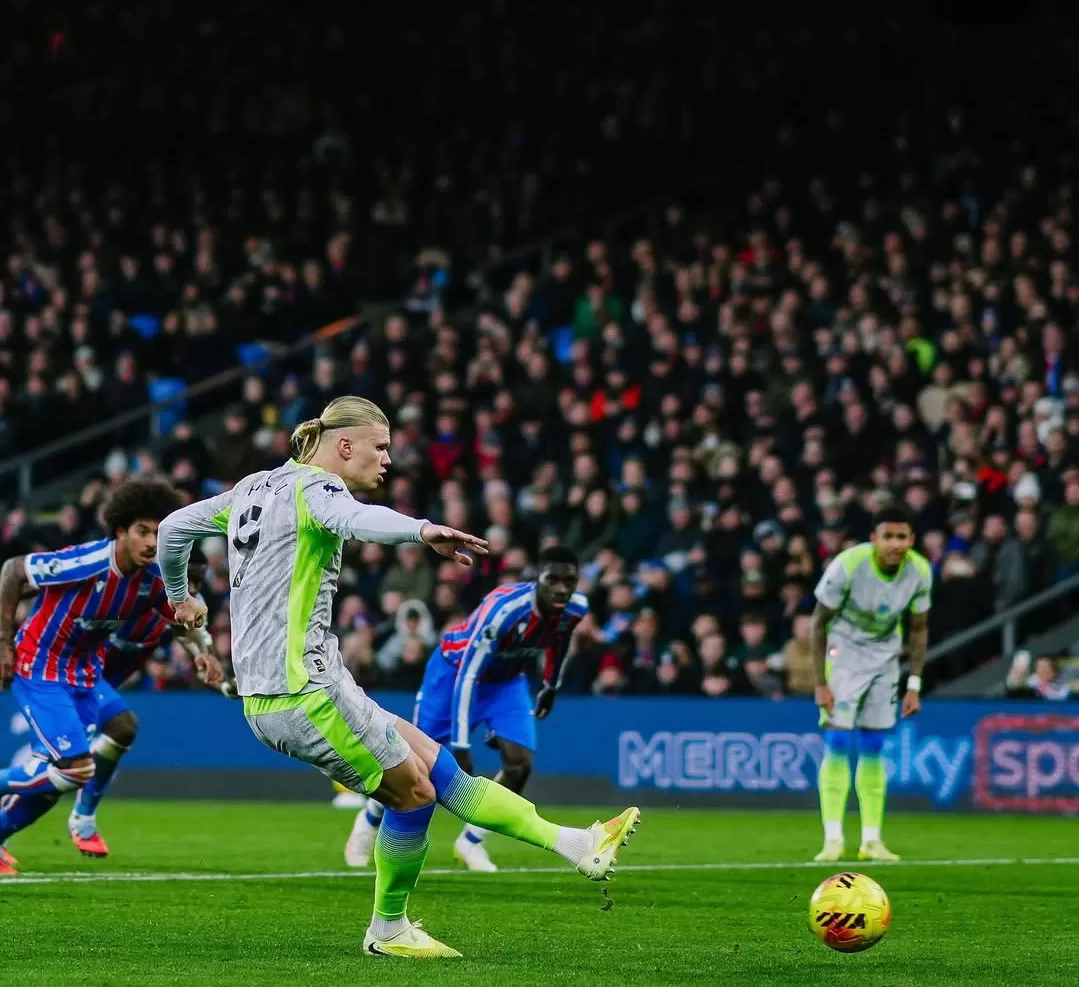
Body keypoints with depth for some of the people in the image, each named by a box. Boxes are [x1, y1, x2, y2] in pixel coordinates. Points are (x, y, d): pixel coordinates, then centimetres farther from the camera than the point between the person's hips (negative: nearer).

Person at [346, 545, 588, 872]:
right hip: (455, 670, -5)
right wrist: (460, 745, -36)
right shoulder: (503, 609, -40)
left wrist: (551, 686, 19)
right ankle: (368, 822, 30)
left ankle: (470, 842, 8)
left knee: (520, 764, -12)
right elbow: (468, 676, -36)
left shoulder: (575, 608, -21)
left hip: (507, 679, 5)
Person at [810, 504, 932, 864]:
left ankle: (872, 841, 6)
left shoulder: (920, 571, -13)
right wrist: (820, 683, -17)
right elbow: (819, 622, -15)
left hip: (885, 655, 4)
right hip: (844, 649, -4)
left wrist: (914, 685, -2)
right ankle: (833, 840, -14)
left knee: (873, 750, 3)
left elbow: (919, 628, 2)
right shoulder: (848, 565, -26)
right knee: (838, 744, -14)